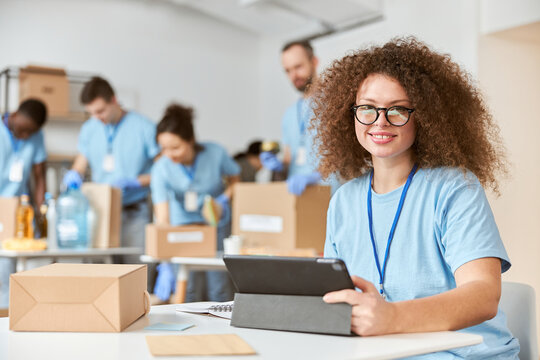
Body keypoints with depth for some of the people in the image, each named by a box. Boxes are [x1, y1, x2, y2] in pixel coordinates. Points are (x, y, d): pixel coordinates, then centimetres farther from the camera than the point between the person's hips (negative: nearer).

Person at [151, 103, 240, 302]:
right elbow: (162, 219, -30)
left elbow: (236, 179, 0)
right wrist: (165, 267, -37)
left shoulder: (215, 154, -22)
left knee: (220, 291, -3)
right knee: (189, 292, -6)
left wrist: (224, 199, -20)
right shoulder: (161, 169, -24)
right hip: (183, 224, 0)